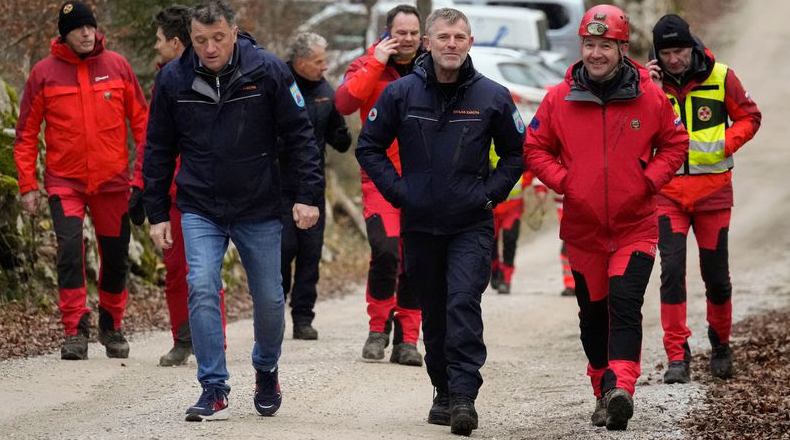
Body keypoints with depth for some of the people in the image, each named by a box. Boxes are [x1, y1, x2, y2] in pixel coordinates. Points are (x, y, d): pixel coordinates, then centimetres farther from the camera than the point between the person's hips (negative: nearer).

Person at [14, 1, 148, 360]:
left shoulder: (117, 66, 2)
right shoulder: (44, 73, -1)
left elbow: (142, 122, 7)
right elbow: (26, 133, 3)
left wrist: (144, 172, 1)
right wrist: (27, 185, -2)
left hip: (112, 180, 2)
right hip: (65, 181, -1)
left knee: (115, 256, 8)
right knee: (70, 248, -17)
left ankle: (111, 326, 28)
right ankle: (75, 330, -13)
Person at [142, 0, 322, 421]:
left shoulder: (268, 71, -11)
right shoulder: (172, 79, -5)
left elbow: (300, 134, -4)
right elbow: (158, 150, 5)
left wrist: (309, 194, -10)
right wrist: (156, 213, 4)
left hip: (259, 210, 0)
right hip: (199, 209, 0)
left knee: (269, 299, 8)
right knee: (201, 289, -16)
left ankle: (266, 372, 35)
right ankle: (214, 390, -10)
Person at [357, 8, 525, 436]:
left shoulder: (492, 96, -2)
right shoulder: (400, 93, -1)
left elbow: (515, 152, 11)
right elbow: (369, 147, 7)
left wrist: (490, 192, -1)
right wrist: (397, 190, -3)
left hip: (472, 226, -2)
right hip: (420, 224, 2)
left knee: (463, 303, -17)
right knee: (434, 314, 10)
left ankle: (464, 395, -19)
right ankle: (444, 394, 22)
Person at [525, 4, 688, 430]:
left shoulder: (649, 97, -3)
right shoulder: (559, 99, -2)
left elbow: (674, 143, 9)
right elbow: (535, 148, 8)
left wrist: (649, 180, -4)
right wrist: (563, 181, -5)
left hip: (635, 227, -2)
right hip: (582, 228, 2)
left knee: (624, 304, -18)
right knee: (593, 314, 11)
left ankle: (621, 388, -26)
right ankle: (604, 391, 25)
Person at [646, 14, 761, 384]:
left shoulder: (720, 77, -3)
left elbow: (748, 117, 6)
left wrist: (724, 145, -10)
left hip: (713, 188, 0)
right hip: (667, 190, 0)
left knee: (716, 273, 8)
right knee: (672, 270, -10)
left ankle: (720, 345, 29)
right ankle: (677, 357, -7)